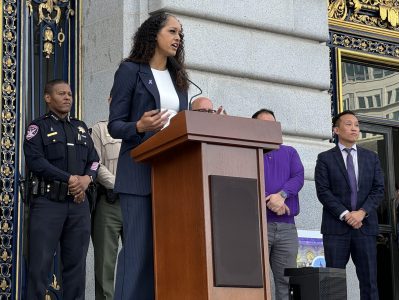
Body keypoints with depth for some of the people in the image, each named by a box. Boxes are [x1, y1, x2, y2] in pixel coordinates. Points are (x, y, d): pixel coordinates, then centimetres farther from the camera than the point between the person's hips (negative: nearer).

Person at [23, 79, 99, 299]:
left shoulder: (81, 128, 21)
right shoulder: (38, 127, 5)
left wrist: (87, 178, -8)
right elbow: (35, 160, -9)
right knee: (40, 262, -7)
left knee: (76, 263, 3)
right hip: (48, 201, -5)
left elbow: (94, 159, 15)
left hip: (79, 203, 5)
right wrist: (70, 179, -13)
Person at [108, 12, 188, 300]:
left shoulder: (179, 78, 19)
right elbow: (115, 124, -3)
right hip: (140, 170, -6)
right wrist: (139, 127, -22)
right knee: (139, 246, -10)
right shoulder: (131, 70, 2)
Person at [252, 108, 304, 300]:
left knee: (286, 280, 0)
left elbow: (299, 177, 4)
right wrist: (270, 201, -16)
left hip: (286, 225, 4)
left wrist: (281, 195, -14)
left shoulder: (290, 152, 20)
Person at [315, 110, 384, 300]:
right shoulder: (325, 159, 5)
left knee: (369, 279, 0)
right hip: (336, 227, -2)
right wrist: (345, 215, -14)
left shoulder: (371, 157, 14)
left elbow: (379, 189, 6)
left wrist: (362, 212, -10)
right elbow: (323, 191, -4)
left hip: (365, 226, 2)